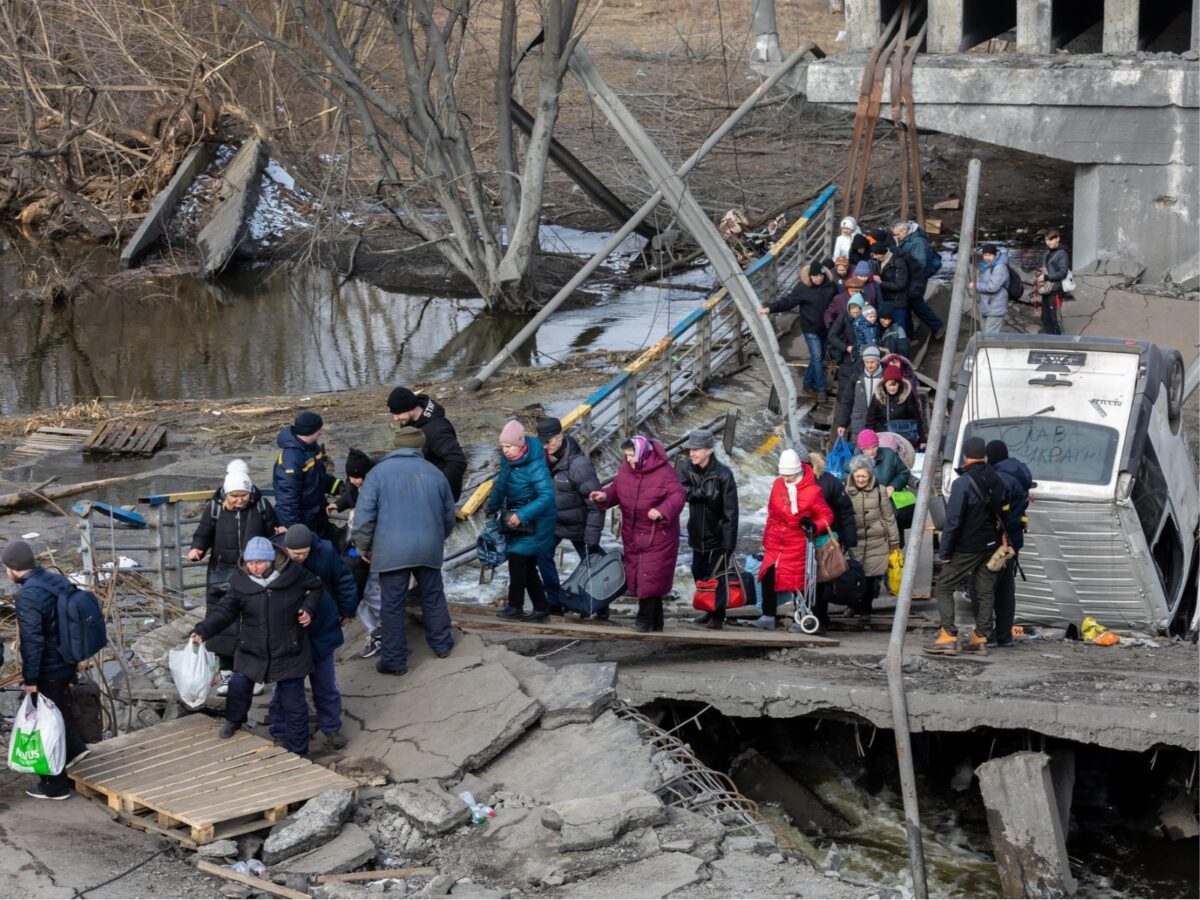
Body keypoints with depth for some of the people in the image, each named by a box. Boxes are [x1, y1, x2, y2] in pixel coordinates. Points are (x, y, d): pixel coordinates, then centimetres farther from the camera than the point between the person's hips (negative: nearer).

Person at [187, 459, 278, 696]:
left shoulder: (262, 506, -6)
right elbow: (203, 534, 2)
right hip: (223, 575, 0)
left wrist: (279, 534, -17)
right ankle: (226, 672, 16)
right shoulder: (214, 508, -7)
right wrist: (197, 549, -18)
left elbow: (272, 533, 5)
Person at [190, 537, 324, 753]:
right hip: (252, 651, 2)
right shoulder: (241, 582, -9)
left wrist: (309, 609, -12)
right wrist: (203, 631, -22)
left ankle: (297, 753, 17)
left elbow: (316, 588, 5)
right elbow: (225, 610, -8)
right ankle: (234, 721, 34)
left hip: (289, 652, -2)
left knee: (292, 703, 4)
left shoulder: (293, 574, -13)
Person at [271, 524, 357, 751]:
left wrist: (347, 611, 10)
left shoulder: (326, 552, -17)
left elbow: (344, 581, 1)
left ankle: (331, 728, 28)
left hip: (320, 631, 1)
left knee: (325, 683, 13)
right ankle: (281, 734, 21)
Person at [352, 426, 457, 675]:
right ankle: (441, 644, 33)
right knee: (433, 596, 21)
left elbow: (364, 515, -7)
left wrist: (363, 546, 6)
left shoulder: (378, 473, -2)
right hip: (429, 548, 3)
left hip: (392, 550, -3)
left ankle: (394, 660, 7)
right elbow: (449, 516, 17)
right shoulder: (434, 473, 9)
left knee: (392, 605, 4)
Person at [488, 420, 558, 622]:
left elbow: (547, 495, -29)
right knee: (527, 566, 10)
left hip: (534, 522, -8)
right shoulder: (507, 460, 0)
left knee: (518, 558, -12)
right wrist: (492, 506, 26)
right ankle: (541, 607, 17)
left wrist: (523, 515, -32)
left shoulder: (535, 465, -23)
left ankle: (515, 606, -3)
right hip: (515, 518, 8)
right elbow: (501, 484, 18)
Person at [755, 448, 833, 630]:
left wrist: (814, 526, -25)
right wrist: (766, 539, 18)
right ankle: (768, 617, 4)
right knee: (767, 577, -4)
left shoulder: (812, 491, -13)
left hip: (797, 545, -4)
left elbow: (826, 516, -5)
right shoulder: (778, 484, 3)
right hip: (775, 543, 4)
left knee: (798, 581, 3)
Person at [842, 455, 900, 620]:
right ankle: (854, 605, 16)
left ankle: (866, 607, 17)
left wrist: (894, 542, 6)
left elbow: (889, 517, 4)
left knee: (872, 576, 1)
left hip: (877, 542, 0)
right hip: (855, 542, 0)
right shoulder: (847, 492, 2)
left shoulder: (879, 491, -1)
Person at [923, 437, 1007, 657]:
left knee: (944, 588, 1)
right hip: (991, 546, 6)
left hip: (966, 548, -6)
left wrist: (943, 553, -13)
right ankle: (980, 638, 12)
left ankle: (948, 637, -9)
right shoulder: (995, 480, 4)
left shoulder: (962, 483, -17)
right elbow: (1003, 512, 12)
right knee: (986, 592, 12)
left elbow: (953, 521, -18)